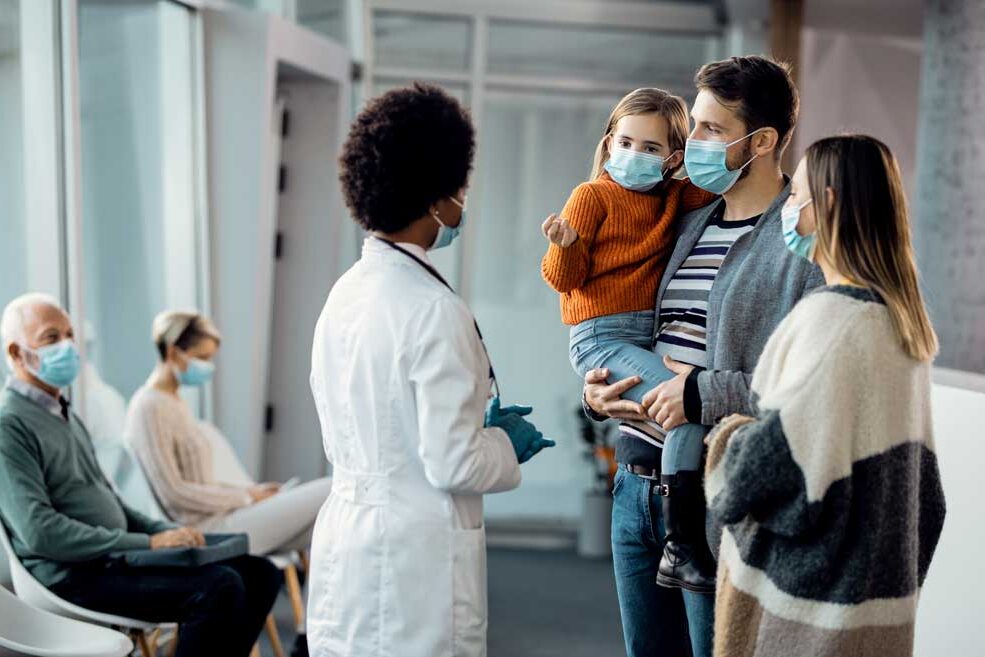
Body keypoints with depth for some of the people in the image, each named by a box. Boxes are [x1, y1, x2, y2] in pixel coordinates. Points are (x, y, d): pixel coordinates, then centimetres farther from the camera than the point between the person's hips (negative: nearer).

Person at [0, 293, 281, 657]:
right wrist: (147, 544, -19)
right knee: (219, 587, -27)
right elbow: (40, 532, -20)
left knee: (259, 573, -2)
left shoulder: (67, 417, 21)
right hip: (73, 576, -9)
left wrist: (167, 532, 6)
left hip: (115, 558, 9)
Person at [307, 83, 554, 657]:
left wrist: (479, 424, 14)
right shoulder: (436, 312, -18)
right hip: (417, 560, -8)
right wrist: (508, 442, 1)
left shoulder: (344, 294, 5)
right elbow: (453, 465, -18)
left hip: (345, 542, 8)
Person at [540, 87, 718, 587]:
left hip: (651, 338, 8)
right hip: (603, 339, -7)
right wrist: (564, 245, -26)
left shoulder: (673, 198, 13)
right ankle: (680, 547, -19)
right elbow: (564, 278, -5)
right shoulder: (592, 196, -2)